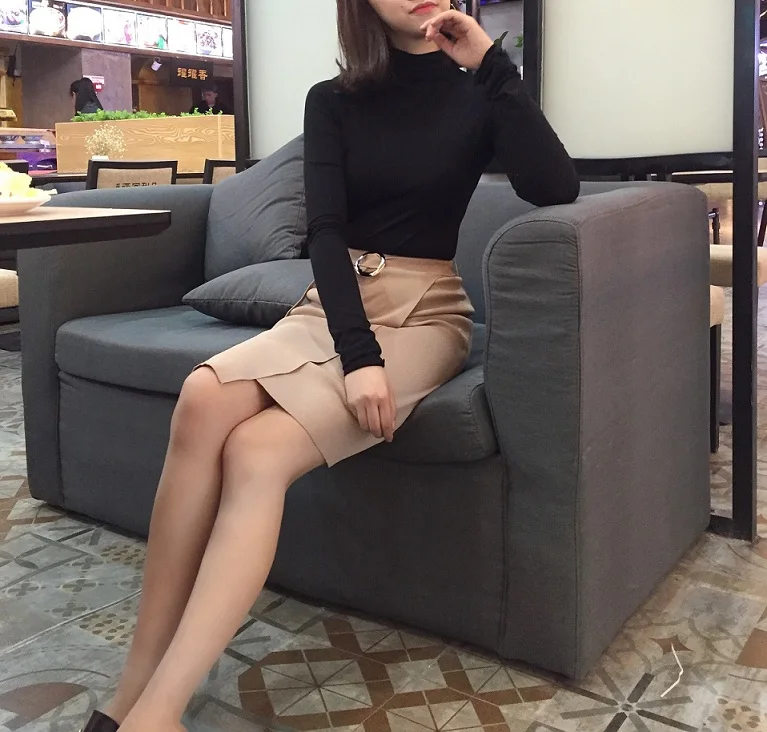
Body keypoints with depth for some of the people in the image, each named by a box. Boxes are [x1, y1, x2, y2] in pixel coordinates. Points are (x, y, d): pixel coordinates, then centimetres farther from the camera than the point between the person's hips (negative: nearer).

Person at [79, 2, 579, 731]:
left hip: (422, 312, -2)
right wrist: (357, 353, -22)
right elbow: (325, 229, -8)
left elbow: (557, 188, -15)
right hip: (330, 303, 2)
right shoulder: (333, 101, 7)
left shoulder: (475, 94, 4)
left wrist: (492, 64, -15)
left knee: (257, 450, -29)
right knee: (205, 397, -30)